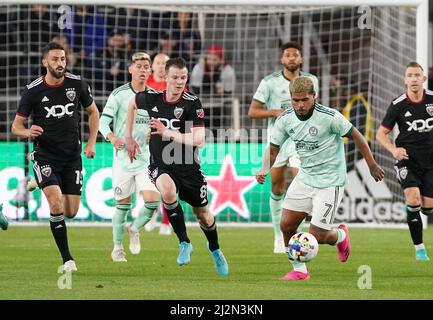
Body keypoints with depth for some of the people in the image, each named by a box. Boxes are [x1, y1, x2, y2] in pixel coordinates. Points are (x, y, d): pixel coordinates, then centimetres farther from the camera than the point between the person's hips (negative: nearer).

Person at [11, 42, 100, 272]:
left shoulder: (77, 84, -2)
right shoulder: (32, 91, -8)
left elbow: (93, 112, 15)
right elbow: (16, 125, 0)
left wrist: (91, 143, 6)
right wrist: (28, 132, -24)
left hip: (72, 156, 3)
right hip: (45, 155, -3)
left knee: (71, 212, 2)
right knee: (56, 203, -23)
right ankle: (67, 259, -13)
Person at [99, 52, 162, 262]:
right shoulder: (119, 94, -3)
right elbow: (103, 120, -9)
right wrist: (111, 136, -29)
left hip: (146, 159, 3)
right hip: (123, 157, -3)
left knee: (153, 201, -13)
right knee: (122, 205, 3)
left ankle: (135, 229, 16)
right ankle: (117, 248, 20)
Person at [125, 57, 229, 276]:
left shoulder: (192, 103, -14)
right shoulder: (151, 98, -6)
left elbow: (199, 139, -21)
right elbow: (132, 104, 19)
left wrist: (169, 133, -33)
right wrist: (129, 137, 17)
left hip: (188, 167, 0)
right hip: (160, 165, 0)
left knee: (203, 215, 12)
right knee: (168, 189, -34)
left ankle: (214, 249, 46)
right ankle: (184, 244, -20)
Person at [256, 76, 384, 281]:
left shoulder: (329, 117, -20)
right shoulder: (285, 119, -5)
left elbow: (355, 136, -8)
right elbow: (274, 148, 6)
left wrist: (372, 165, -3)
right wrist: (264, 169, -14)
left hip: (330, 181, -5)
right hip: (304, 178, 5)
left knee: (317, 236, -8)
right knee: (286, 225, -2)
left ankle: (340, 235, 28)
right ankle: (299, 270, 18)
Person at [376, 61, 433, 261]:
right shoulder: (398, 105, -8)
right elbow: (381, 134, 0)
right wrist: (394, 150, -18)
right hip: (407, 158, -2)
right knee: (413, 197, -23)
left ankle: (410, 207, 40)